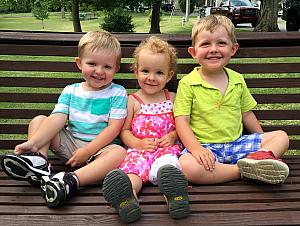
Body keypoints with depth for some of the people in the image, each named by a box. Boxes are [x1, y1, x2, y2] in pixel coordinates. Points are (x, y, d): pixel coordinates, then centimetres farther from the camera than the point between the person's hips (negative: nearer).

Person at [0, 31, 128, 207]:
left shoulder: (118, 93, -3)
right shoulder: (70, 91, 6)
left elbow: (114, 128, -10)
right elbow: (57, 120, -7)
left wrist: (88, 150, -18)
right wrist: (33, 143, -22)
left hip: (100, 147, -3)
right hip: (70, 143, 4)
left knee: (120, 153, -36)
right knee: (38, 120, -5)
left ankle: (71, 180, -49)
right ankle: (39, 162, -27)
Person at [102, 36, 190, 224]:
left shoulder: (172, 99, 16)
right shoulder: (133, 101, 12)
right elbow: (125, 130, 11)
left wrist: (172, 136, -4)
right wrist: (138, 143, -9)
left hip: (166, 147, 1)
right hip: (139, 149, -1)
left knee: (168, 164, -35)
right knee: (134, 167, -34)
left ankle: (173, 194, -64)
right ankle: (128, 198, -64)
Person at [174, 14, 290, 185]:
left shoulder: (237, 80, 9)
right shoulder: (188, 84, -4)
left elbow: (246, 113, 19)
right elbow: (181, 121, -9)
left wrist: (262, 142, 17)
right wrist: (196, 149, -24)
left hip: (237, 143, 5)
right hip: (206, 147, -4)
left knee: (281, 137, -5)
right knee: (186, 166, -36)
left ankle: (258, 158, -35)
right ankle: (245, 171, -29)